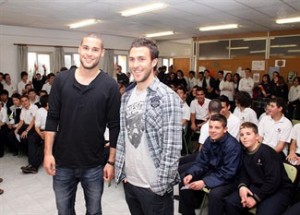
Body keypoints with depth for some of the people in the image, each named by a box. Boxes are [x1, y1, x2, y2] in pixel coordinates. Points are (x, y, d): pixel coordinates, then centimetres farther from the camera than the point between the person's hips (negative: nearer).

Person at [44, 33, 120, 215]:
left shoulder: (110, 85, -9)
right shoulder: (61, 80, -2)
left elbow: (115, 126, -7)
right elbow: (52, 119, 1)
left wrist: (112, 161, -7)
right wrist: (48, 152, -3)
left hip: (94, 164, -1)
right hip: (62, 162, 2)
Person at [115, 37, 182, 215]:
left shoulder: (168, 98, -16)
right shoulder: (127, 96, 4)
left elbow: (172, 149, -18)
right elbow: (122, 136, 10)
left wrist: (162, 184, -16)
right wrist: (121, 170, 7)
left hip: (154, 186, -6)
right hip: (129, 181, 6)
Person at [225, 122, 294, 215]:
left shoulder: (267, 152, -18)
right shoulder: (245, 153, 5)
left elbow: (273, 180, -23)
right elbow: (244, 173, 10)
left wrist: (256, 198, -20)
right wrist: (242, 186, -14)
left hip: (279, 190, -6)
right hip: (257, 187, 6)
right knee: (230, 202, -11)